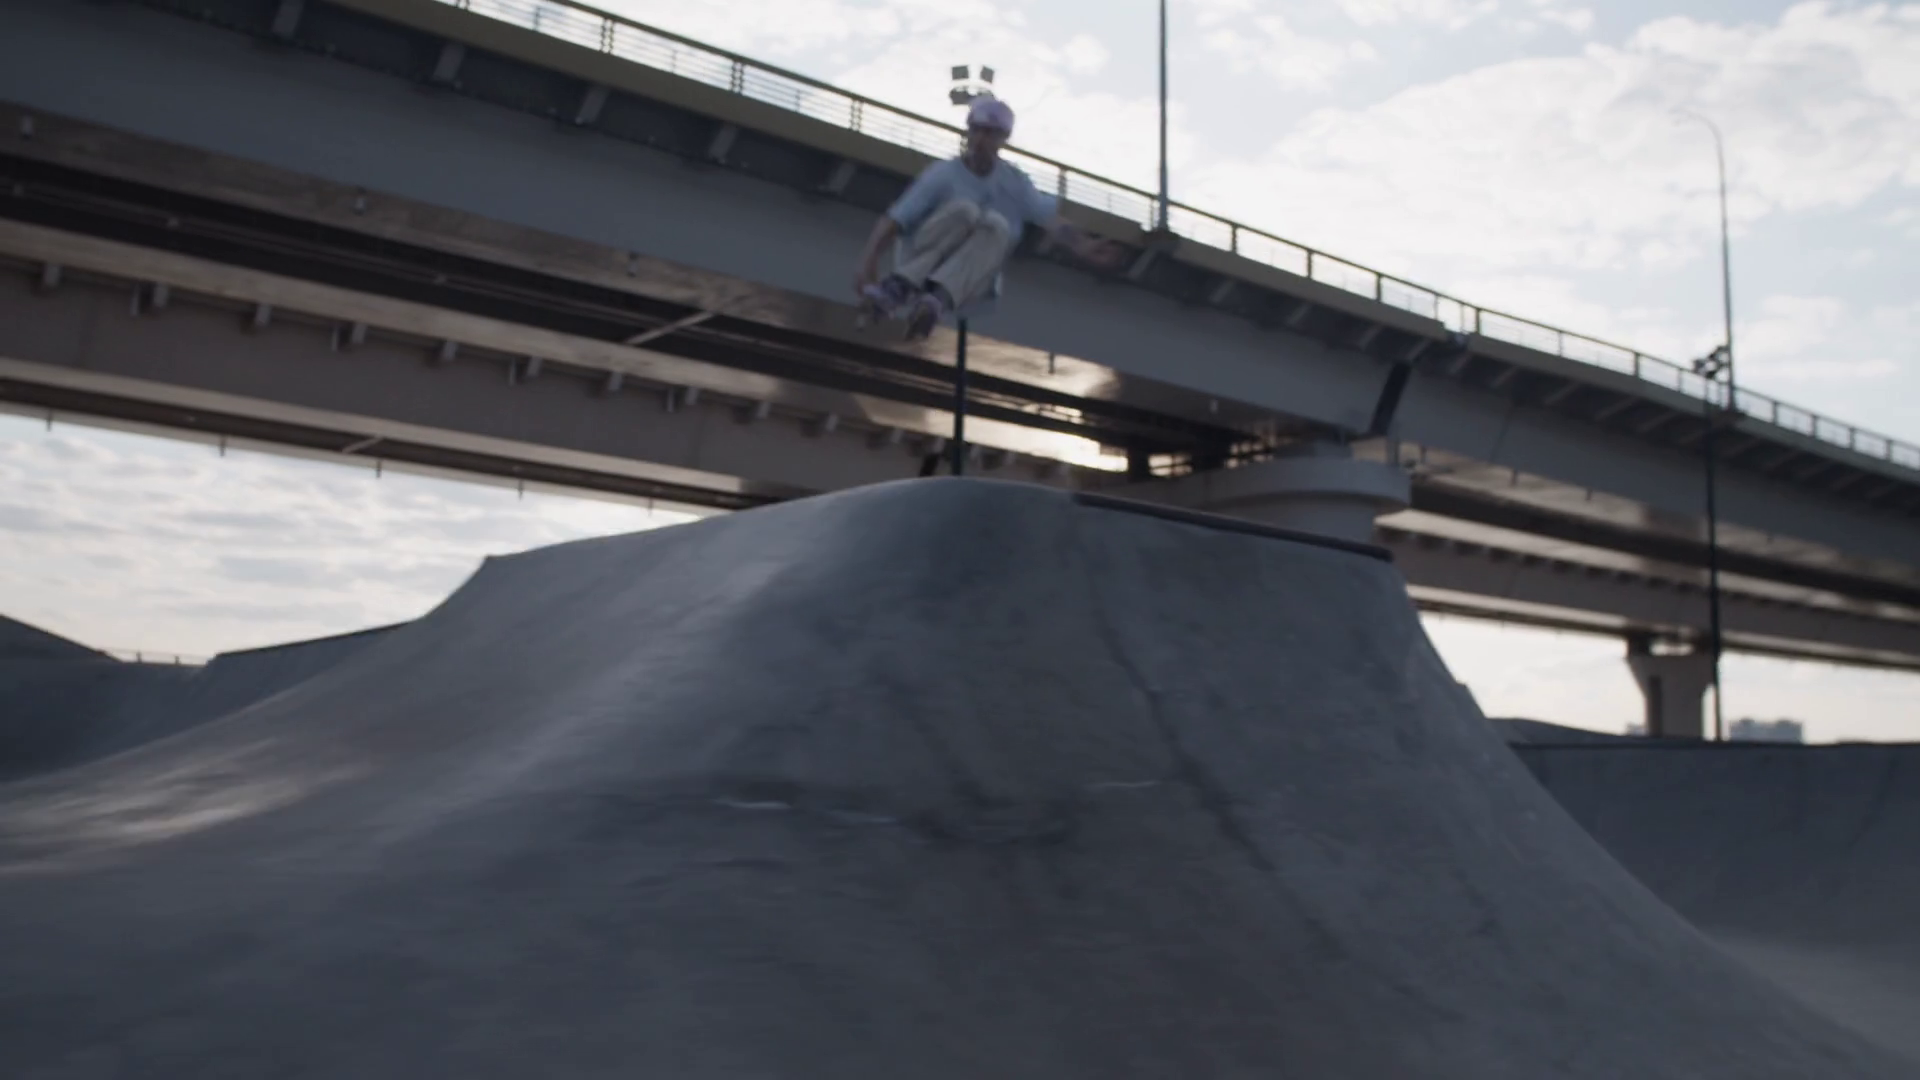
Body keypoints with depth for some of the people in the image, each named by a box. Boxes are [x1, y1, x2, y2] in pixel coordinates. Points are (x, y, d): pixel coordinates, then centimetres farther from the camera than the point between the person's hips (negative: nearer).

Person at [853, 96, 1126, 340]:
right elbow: (894, 221, -15)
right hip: (917, 266, -3)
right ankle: (898, 285, -42)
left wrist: (1083, 247, -20)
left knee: (996, 224, -25)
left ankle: (938, 299, -47)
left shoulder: (1014, 182, 7)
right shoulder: (943, 174, -6)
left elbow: (1051, 220, -1)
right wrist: (869, 260, -31)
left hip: (967, 285, 3)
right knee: (963, 209, -26)